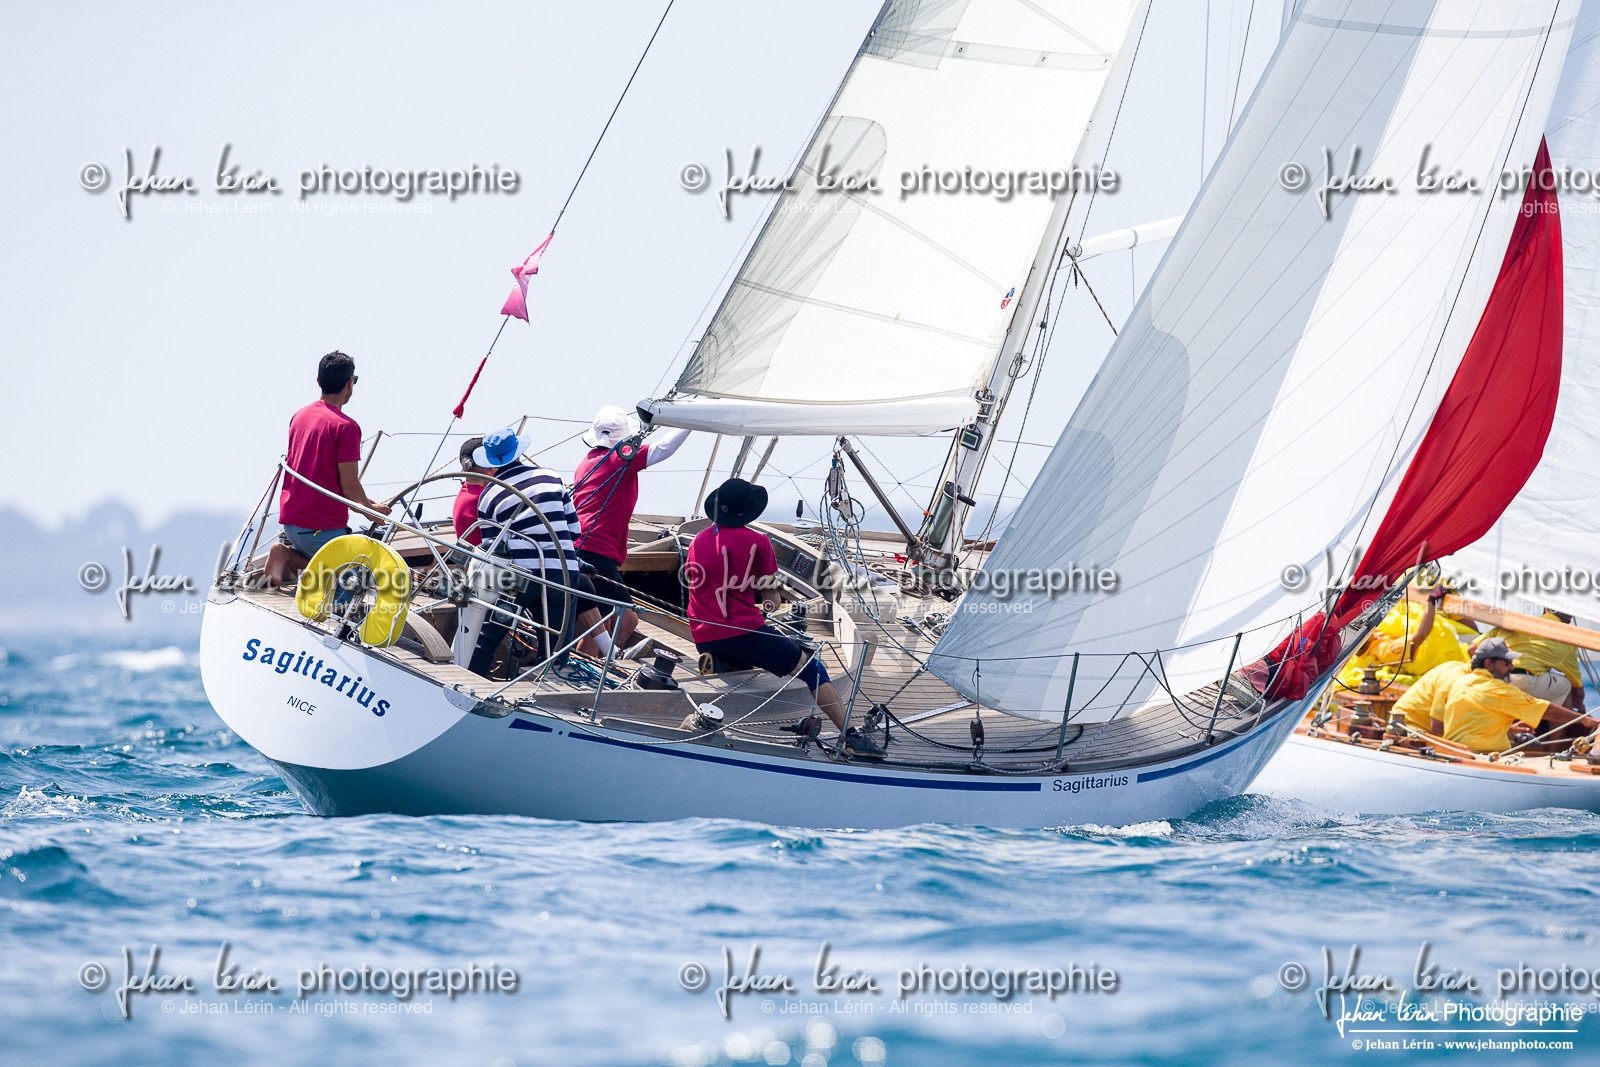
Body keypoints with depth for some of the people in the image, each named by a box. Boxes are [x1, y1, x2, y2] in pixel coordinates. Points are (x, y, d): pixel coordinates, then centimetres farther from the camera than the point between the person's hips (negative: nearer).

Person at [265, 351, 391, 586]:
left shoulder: (300, 415, 10)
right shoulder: (345, 426, -16)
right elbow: (349, 487, -15)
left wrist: (364, 501, 23)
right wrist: (372, 509, 7)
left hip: (290, 519, 7)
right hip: (323, 528, -7)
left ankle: (284, 555, -3)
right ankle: (291, 558, -13)